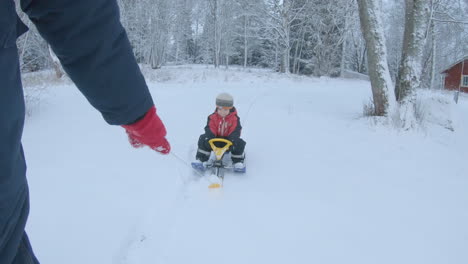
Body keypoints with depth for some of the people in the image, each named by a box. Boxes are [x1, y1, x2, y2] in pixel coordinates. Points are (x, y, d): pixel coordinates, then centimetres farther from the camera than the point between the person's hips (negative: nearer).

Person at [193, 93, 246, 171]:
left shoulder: (234, 119, -7)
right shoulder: (212, 118, -4)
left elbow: (235, 131, -17)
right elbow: (210, 129, -13)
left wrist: (232, 140, -37)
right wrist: (208, 138, -34)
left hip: (228, 140, -1)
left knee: (239, 143, -28)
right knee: (203, 139, -21)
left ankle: (238, 162, -12)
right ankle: (201, 160, -18)